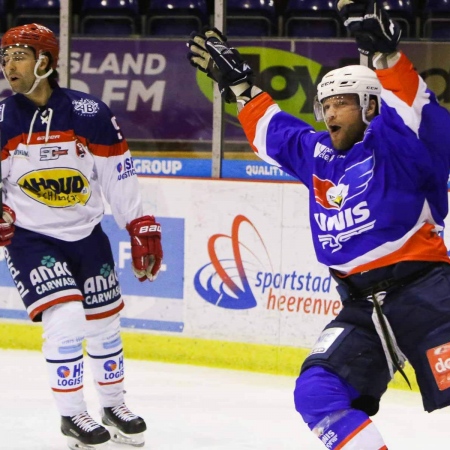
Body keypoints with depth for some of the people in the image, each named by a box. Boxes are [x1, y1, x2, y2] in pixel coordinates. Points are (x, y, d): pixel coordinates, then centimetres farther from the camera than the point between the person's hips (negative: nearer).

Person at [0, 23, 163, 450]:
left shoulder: (90, 114, -10)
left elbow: (118, 176, -2)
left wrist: (142, 227, -1)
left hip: (86, 235, 2)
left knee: (104, 322, 13)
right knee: (65, 318, -17)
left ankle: (114, 406, 36)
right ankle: (72, 415, 1)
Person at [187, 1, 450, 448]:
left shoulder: (394, 143, -4)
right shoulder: (317, 154, 17)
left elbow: (412, 106, -24)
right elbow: (270, 128, 32)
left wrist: (380, 46, -37)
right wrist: (236, 78, 32)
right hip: (362, 306, 8)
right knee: (316, 391, -8)